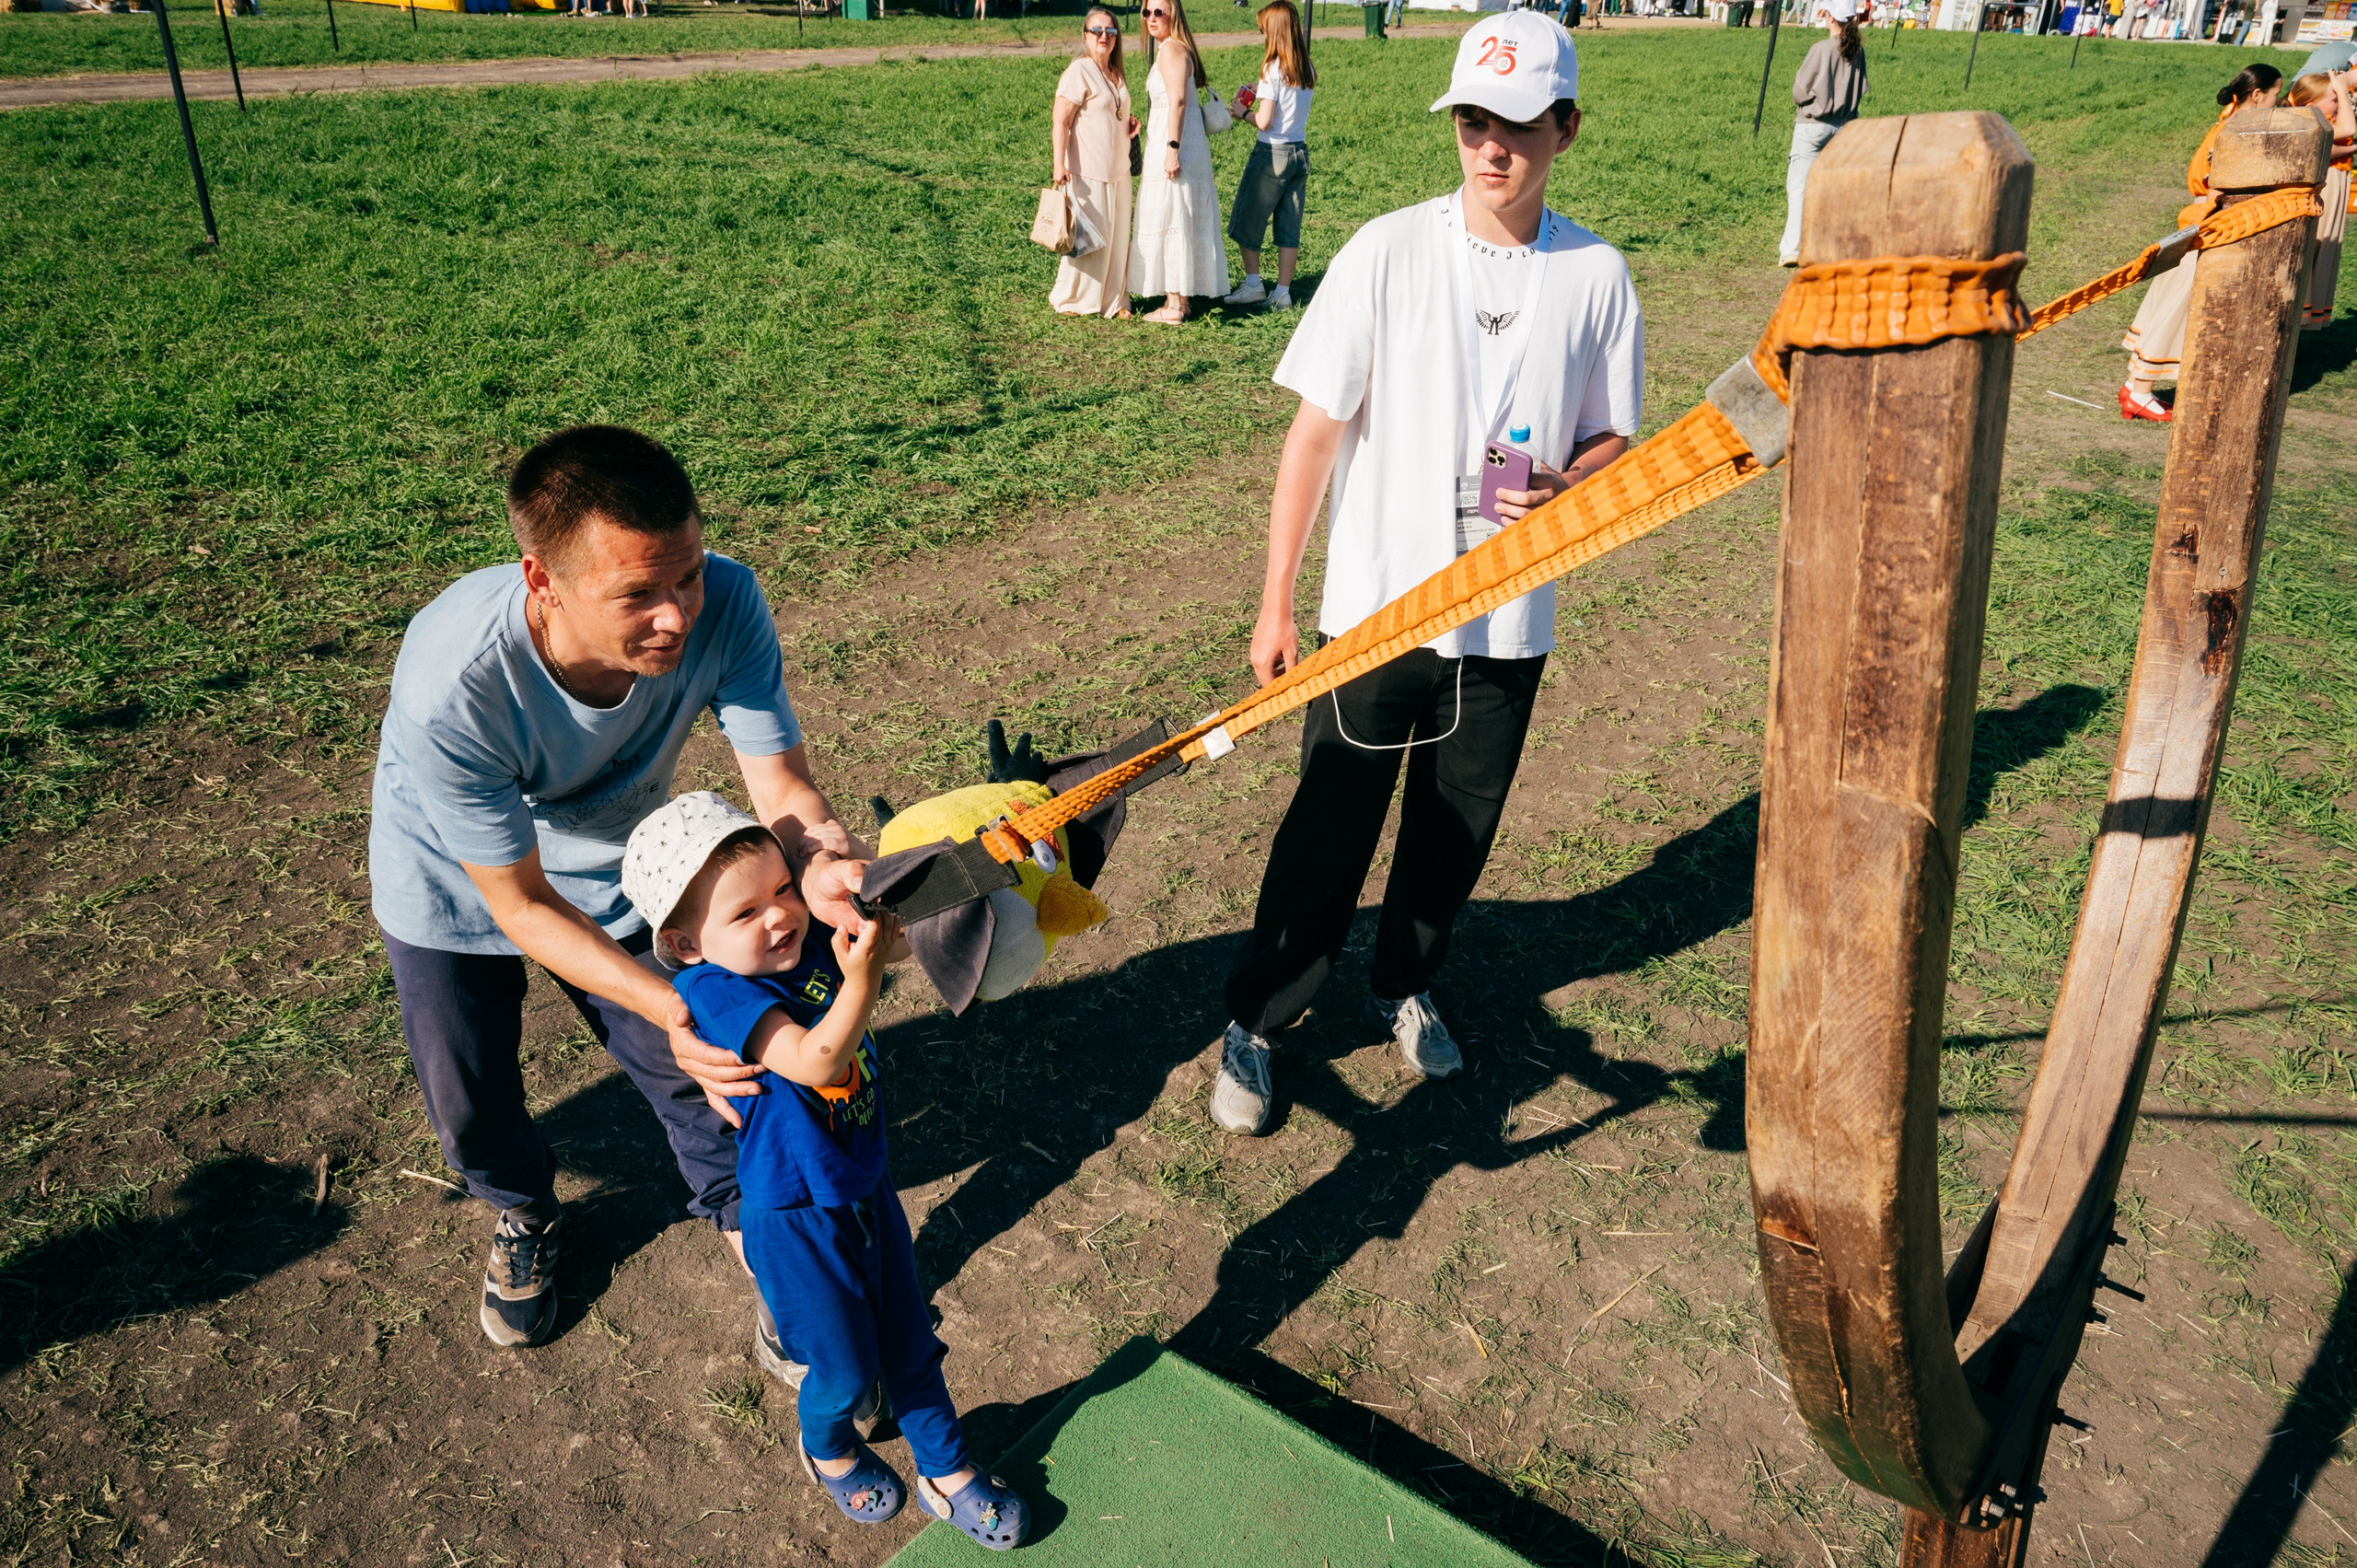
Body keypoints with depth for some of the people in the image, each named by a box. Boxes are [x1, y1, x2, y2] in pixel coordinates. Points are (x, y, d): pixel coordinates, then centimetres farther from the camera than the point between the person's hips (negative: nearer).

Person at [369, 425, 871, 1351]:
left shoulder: (722, 604, -36)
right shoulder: (447, 688, -42)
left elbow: (781, 785, -29)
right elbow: (520, 903, -31)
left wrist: (827, 861, -53)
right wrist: (671, 1008, -43)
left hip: (614, 864, 2)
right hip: (454, 885, -2)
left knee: (692, 1071, 9)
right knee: (468, 1099, 13)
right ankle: (525, 1216, 49)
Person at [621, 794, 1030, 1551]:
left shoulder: (812, 939, -8)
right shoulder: (713, 990, -26)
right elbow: (816, 1063, -36)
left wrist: (880, 928, -24)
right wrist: (860, 977, -46)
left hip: (866, 1186, 6)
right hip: (795, 1219, -5)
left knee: (911, 1344, 20)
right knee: (845, 1370, 14)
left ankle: (946, 1473, 42)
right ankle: (826, 1446, 48)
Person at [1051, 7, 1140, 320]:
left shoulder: (1117, 74, 13)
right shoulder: (1079, 72, -11)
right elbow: (1060, 121, -16)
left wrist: (1130, 122, 8)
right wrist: (1059, 163, -25)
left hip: (1118, 169, 8)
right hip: (1088, 171, -8)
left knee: (1117, 235, 10)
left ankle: (1114, 299, 20)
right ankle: (1070, 298, 12)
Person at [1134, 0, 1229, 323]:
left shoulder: (1171, 50, -11)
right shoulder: (1173, 50, 19)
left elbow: (1178, 101, -20)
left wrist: (1172, 148, -27)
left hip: (1172, 148, -10)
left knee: (1170, 221, -8)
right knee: (1181, 223, 11)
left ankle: (1174, 305, -6)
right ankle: (1179, 298, 17)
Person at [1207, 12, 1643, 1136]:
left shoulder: (1597, 276, -1)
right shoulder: (1387, 252, -7)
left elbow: (1614, 437, 9)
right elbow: (1314, 431, -6)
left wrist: (1566, 485, -16)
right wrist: (1275, 606, -7)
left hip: (1509, 621, 2)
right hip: (1375, 608, -2)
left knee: (1459, 832, 16)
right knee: (1328, 830, 4)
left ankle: (1404, 985, 41)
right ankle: (1255, 1024, 23)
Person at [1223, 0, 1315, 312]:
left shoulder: (1273, 69, -15)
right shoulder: (1307, 71, 6)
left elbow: (1264, 121, -17)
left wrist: (1243, 112, 0)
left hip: (1273, 154, -7)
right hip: (1300, 153, 7)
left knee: (1247, 221, 10)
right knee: (1290, 226, 8)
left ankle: (1253, 284, 9)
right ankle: (1283, 293, 9)